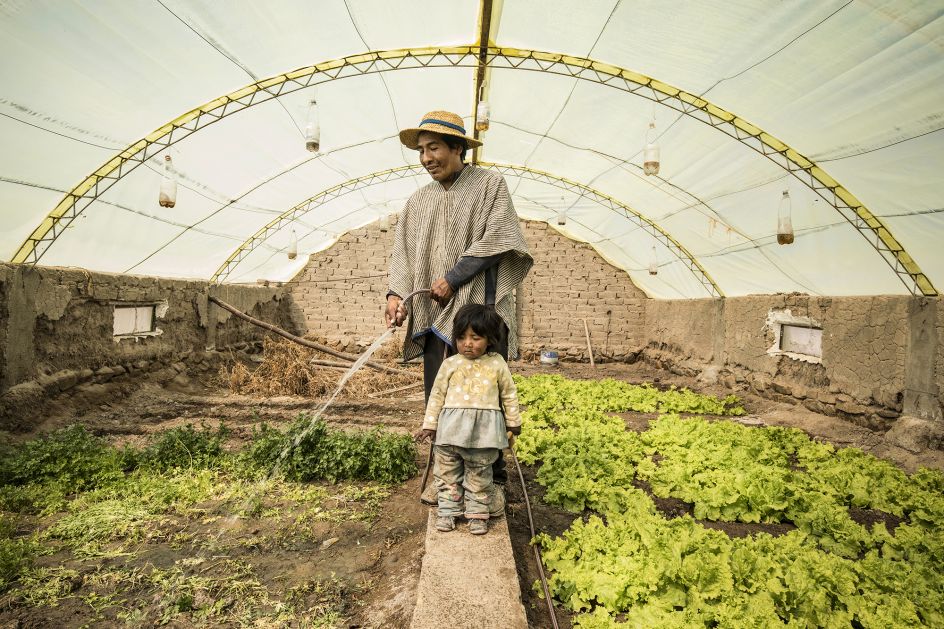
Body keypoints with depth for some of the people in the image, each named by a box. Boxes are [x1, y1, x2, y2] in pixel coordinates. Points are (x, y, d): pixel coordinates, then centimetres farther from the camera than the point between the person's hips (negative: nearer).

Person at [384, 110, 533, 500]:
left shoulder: (490, 184, 4)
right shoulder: (418, 201, 17)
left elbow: (494, 239, -8)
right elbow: (403, 252, 8)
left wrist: (453, 278, -13)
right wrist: (397, 292, -10)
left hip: (480, 310, -4)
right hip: (435, 314, 5)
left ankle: (491, 479, 13)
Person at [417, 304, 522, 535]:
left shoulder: (497, 364, -1)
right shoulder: (450, 364, -1)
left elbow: (509, 394, 10)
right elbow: (437, 395, 5)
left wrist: (513, 422, 14)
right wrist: (430, 425, 6)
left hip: (483, 429, -1)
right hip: (452, 427, 1)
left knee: (479, 475, 11)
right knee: (448, 473, 12)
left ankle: (477, 514, 25)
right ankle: (447, 510, 27)